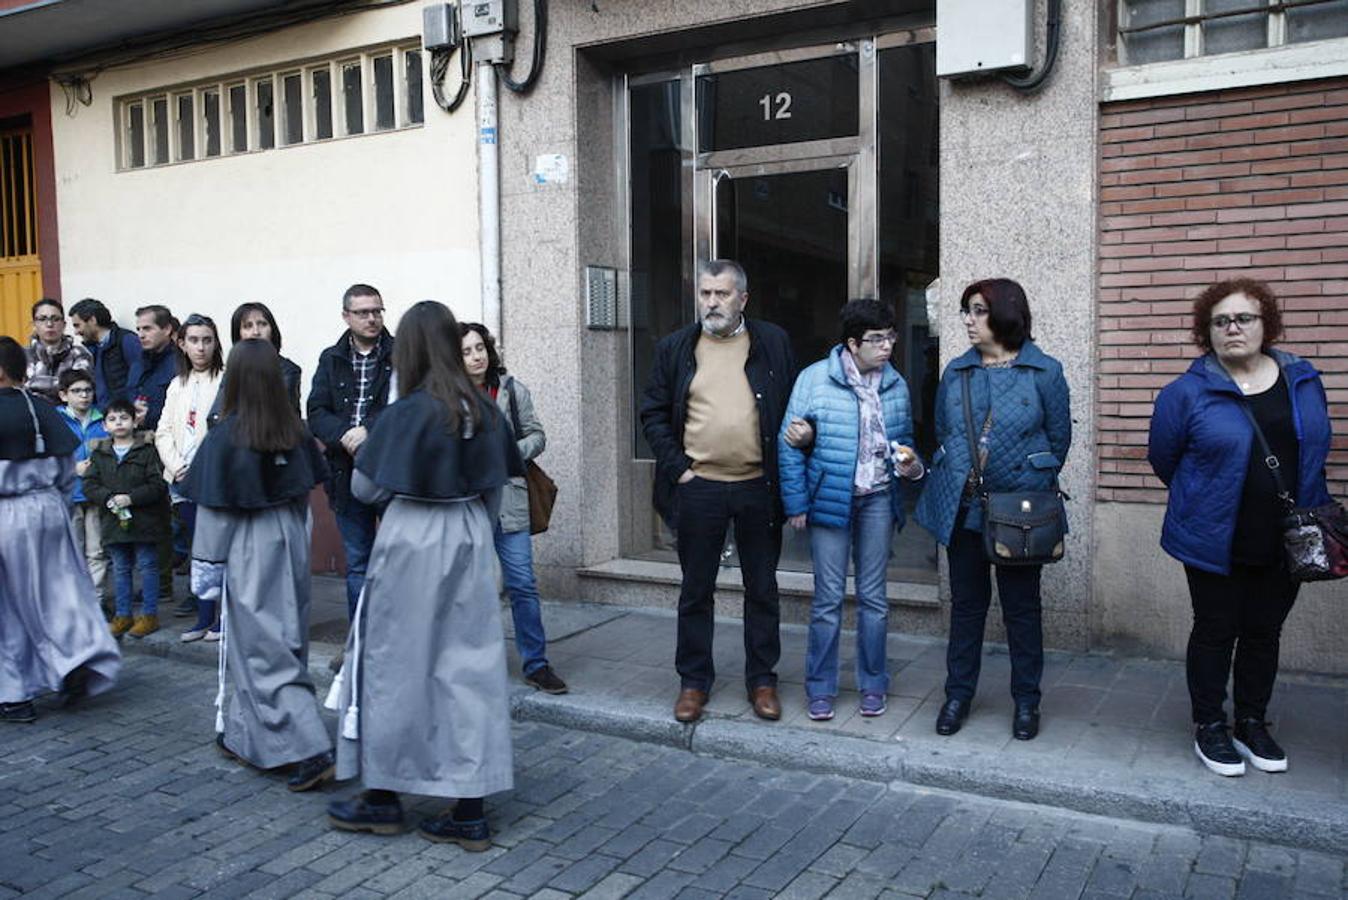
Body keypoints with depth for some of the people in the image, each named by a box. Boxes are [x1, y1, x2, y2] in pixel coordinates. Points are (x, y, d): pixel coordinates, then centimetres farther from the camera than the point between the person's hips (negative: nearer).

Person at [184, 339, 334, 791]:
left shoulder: (226, 438, -16)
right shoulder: (294, 431, -3)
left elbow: (215, 511, -12)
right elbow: (305, 495, 5)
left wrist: (206, 568, -1)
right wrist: (295, 541, 18)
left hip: (249, 553, -6)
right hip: (291, 545, 6)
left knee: (265, 652, 0)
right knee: (286, 640, 16)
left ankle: (312, 751, -6)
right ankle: (244, 735, 32)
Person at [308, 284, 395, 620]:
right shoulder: (331, 359, 11)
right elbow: (316, 413, 2)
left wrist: (368, 429, -22)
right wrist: (343, 435, -16)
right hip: (348, 475, 4)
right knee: (357, 565, 12)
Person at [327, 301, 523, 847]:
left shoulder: (406, 413, -14)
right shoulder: (485, 411, 2)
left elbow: (364, 489, -8)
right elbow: (494, 490, 8)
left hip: (412, 541, -5)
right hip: (471, 541, 5)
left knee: (394, 664, 10)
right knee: (468, 666, 8)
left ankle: (382, 797, 24)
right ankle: (469, 811, 13)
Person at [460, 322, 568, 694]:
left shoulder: (512, 390, 2)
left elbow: (536, 435, 6)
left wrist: (510, 453, -10)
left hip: (508, 499, 0)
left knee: (522, 584, -1)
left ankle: (536, 664, 9)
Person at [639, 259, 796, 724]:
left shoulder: (773, 343, 3)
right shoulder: (675, 348, 4)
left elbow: (793, 410, 7)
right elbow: (653, 413, 6)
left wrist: (785, 473, -1)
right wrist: (677, 468, -5)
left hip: (758, 488, 0)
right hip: (698, 489, 0)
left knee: (762, 590, 10)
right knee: (695, 592, 9)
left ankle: (762, 681, 24)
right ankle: (693, 682, 23)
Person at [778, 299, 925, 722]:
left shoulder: (896, 385, 5)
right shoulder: (815, 379, -8)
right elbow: (789, 444, -5)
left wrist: (910, 465, -4)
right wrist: (796, 503, -7)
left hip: (878, 500, 3)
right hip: (830, 498, -3)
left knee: (873, 596, 10)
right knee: (828, 598, 2)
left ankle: (872, 685, 23)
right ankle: (820, 688, 15)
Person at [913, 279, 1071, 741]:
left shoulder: (1044, 372, -5)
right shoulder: (956, 372, 6)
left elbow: (1059, 440, 1)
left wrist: (1033, 486, 1)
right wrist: (951, 483, 9)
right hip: (962, 508, 3)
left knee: (1022, 608, 9)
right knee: (966, 604, 12)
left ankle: (1026, 700, 24)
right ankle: (958, 694, 25)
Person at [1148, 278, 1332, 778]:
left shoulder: (1304, 381, 2)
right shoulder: (1187, 392, -11)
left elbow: (1314, 451, 15)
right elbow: (1163, 457, 0)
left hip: (1285, 543, 4)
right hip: (1216, 543, -4)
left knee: (1264, 632, 15)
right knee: (1216, 631, 7)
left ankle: (1252, 725, 30)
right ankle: (1209, 727, 22)